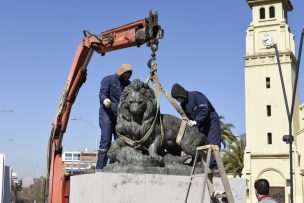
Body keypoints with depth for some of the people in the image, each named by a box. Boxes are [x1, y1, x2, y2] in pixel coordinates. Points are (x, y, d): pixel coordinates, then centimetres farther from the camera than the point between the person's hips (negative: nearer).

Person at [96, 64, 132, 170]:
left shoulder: (128, 84, 17)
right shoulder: (108, 80, 1)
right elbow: (102, 93, -11)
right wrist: (105, 100, -34)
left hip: (121, 116, 6)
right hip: (107, 114, -6)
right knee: (106, 140, -13)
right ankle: (100, 167, -13)